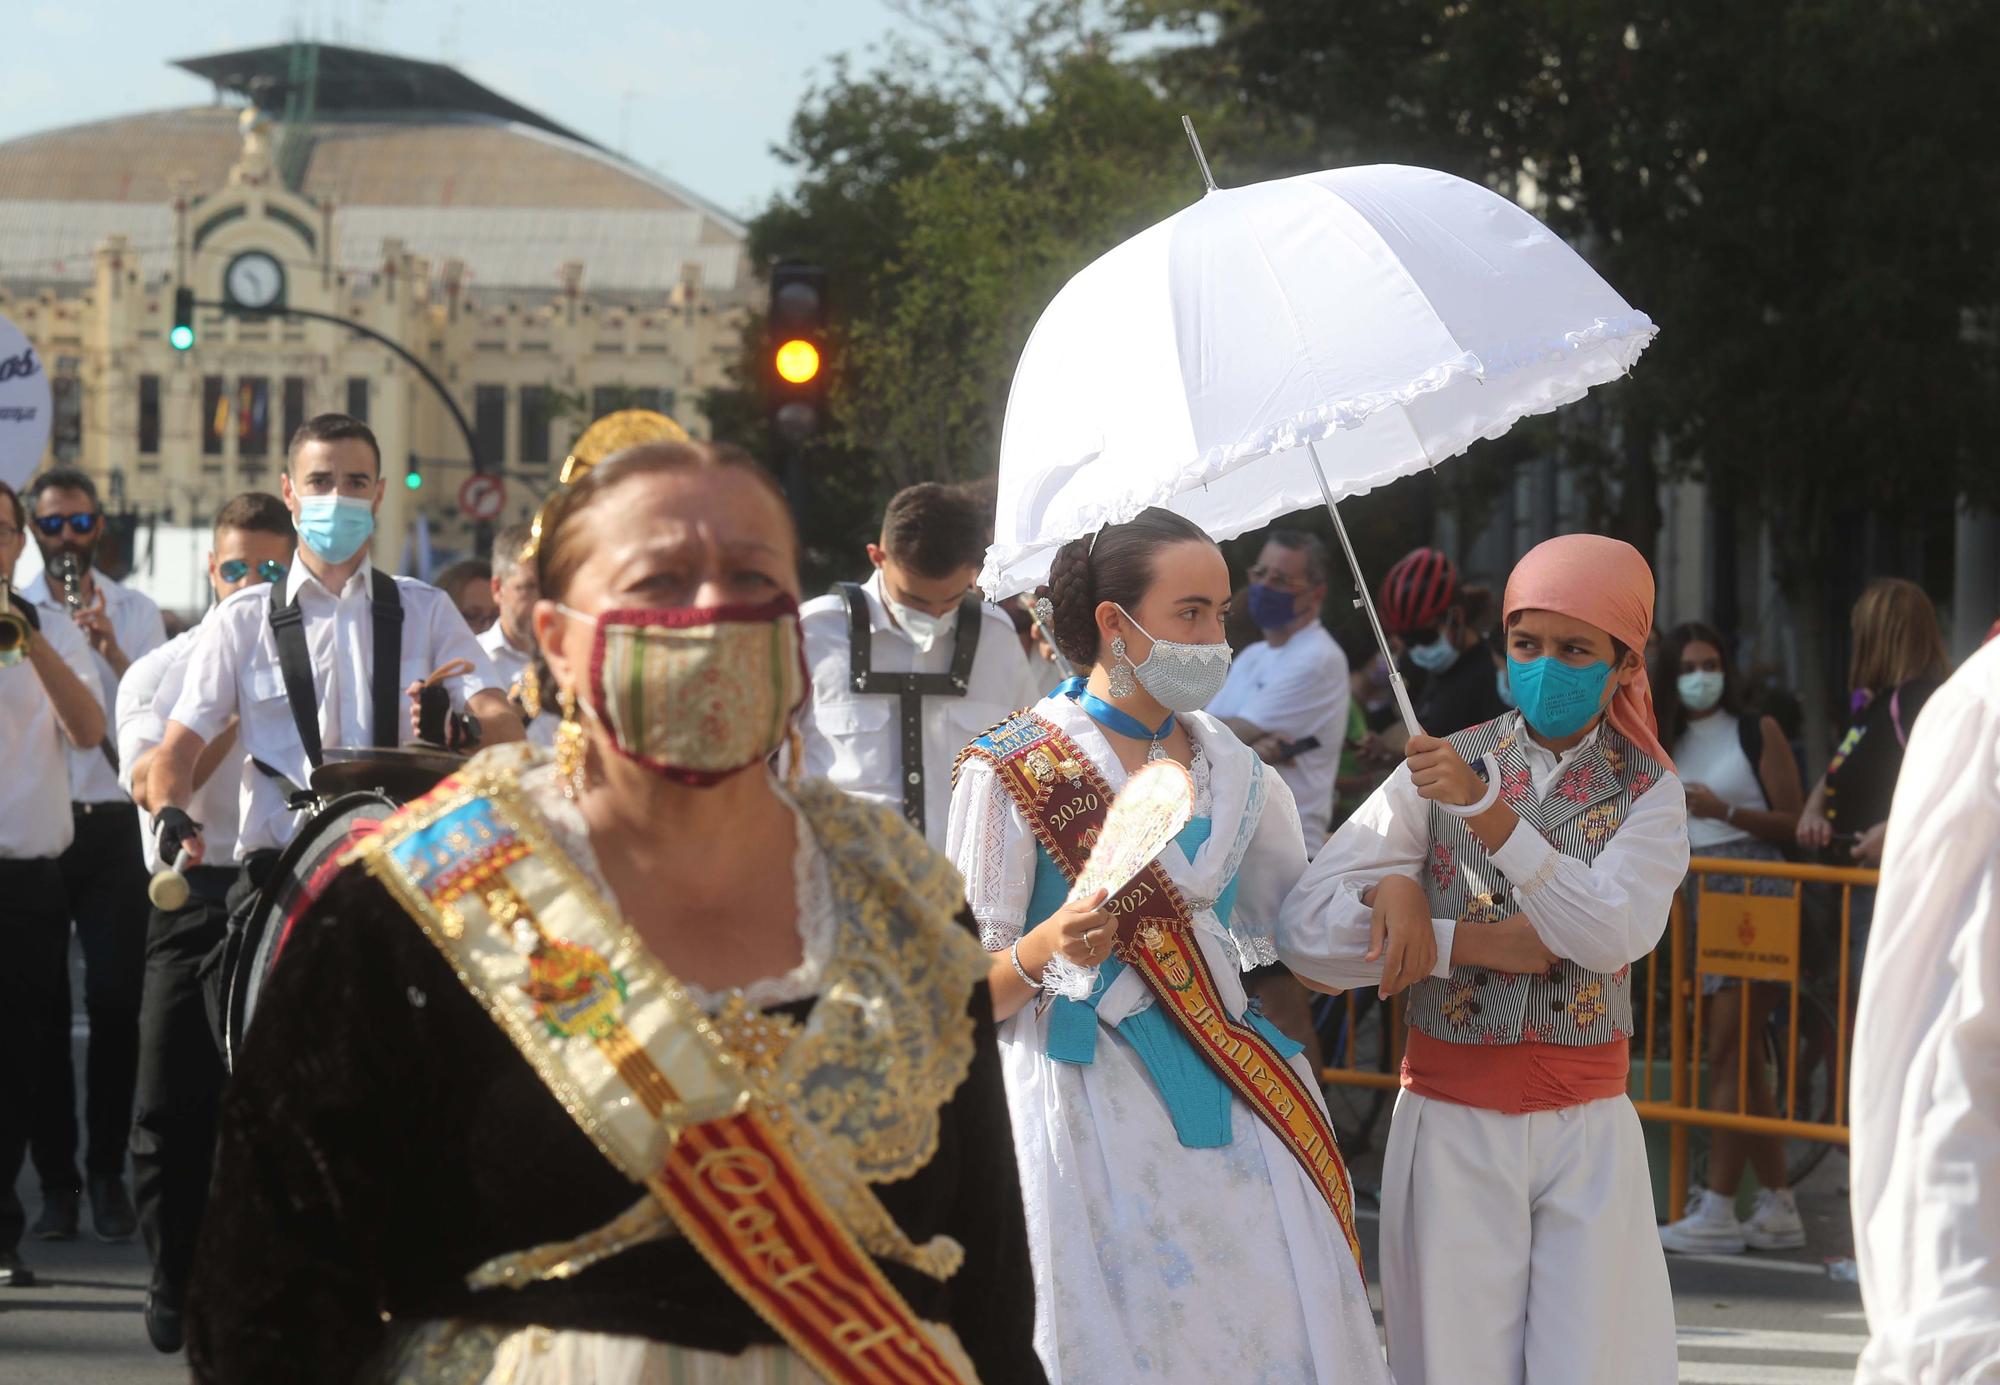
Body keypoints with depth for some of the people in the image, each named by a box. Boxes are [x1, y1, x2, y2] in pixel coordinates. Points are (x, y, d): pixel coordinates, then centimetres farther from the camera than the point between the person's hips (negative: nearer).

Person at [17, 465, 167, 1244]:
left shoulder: (135, 612, 8)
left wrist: (111, 649, -15)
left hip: (114, 823, 0)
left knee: (116, 1001, -2)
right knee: (42, 1005, 1)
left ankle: (108, 1173, 7)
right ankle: (56, 1176, 8)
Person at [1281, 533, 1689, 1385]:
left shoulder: (1646, 792, 4)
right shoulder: (1439, 769, 3)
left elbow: (1616, 933, -16)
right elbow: (1305, 931, -7)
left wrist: (1485, 809, -23)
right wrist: (1482, 944, -14)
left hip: (1586, 1129, 0)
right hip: (1453, 1125, 0)